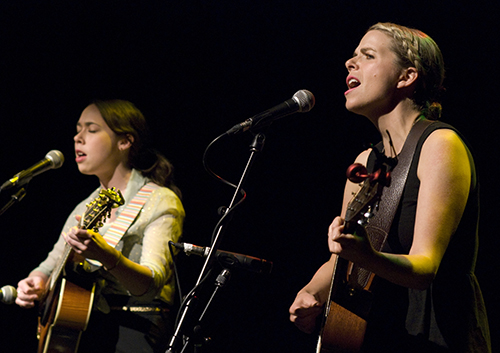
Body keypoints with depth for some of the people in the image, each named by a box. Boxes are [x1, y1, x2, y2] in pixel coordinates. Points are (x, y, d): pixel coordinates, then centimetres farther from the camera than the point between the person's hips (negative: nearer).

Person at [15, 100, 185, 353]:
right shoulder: (84, 209, 17)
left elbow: (152, 285, -18)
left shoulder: (160, 201, -4)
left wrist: (106, 255, -36)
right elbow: (50, 269, 19)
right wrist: (35, 284, -4)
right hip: (82, 328, 5)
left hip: (134, 328, -5)